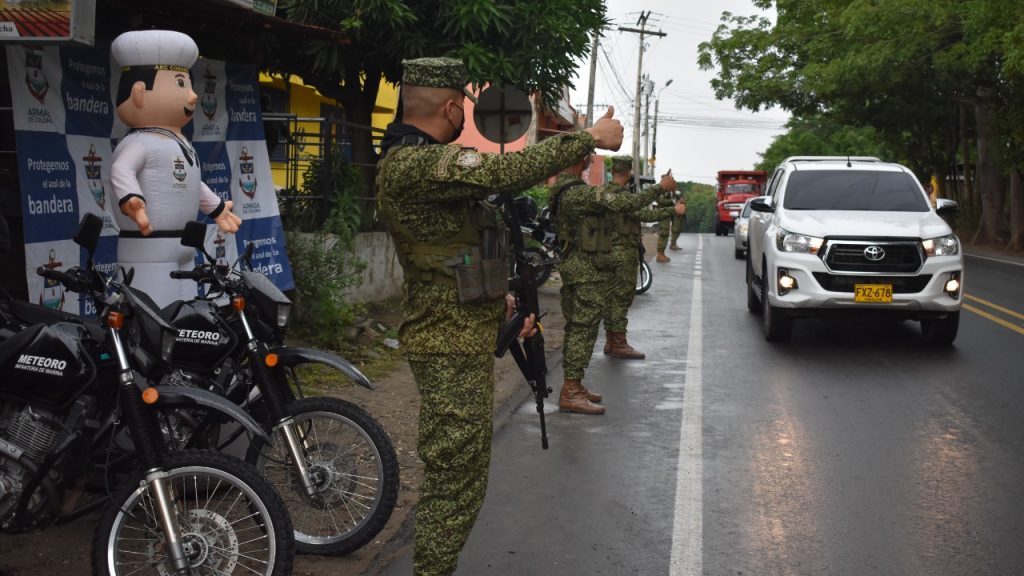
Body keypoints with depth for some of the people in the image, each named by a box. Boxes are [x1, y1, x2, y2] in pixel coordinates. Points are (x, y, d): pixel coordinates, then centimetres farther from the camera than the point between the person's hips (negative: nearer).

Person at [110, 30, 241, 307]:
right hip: (150, 250, -10)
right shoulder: (139, 143, -12)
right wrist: (131, 199, -49)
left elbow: (192, 183, 36)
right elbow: (121, 171, -30)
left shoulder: (179, 144, 21)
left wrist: (217, 208, 48)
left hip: (182, 249, 10)